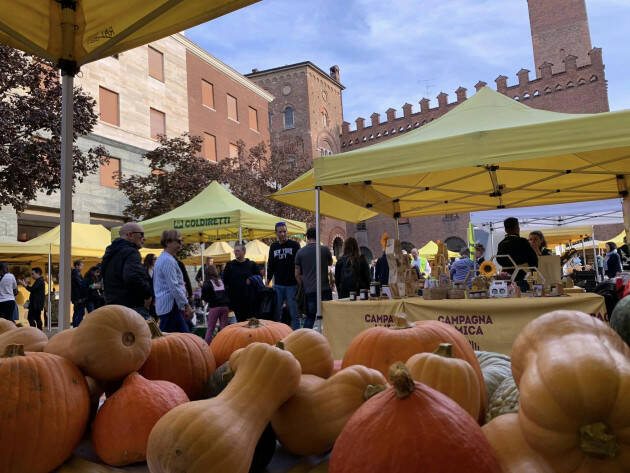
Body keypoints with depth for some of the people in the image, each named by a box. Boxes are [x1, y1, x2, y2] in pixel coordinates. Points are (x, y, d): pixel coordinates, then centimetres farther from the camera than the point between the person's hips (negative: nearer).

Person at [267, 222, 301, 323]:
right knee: (276, 312, 5)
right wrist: (268, 280, 10)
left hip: (292, 285, -3)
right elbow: (270, 265, 17)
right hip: (278, 285, 3)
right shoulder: (273, 246, 12)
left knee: (294, 312, 1)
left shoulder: (294, 245, 0)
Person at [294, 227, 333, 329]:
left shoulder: (300, 252, 3)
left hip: (309, 291, 2)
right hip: (324, 289, -2)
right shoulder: (325, 249, -1)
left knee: (310, 317, 13)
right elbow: (330, 263, 19)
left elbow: (297, 274, 6)